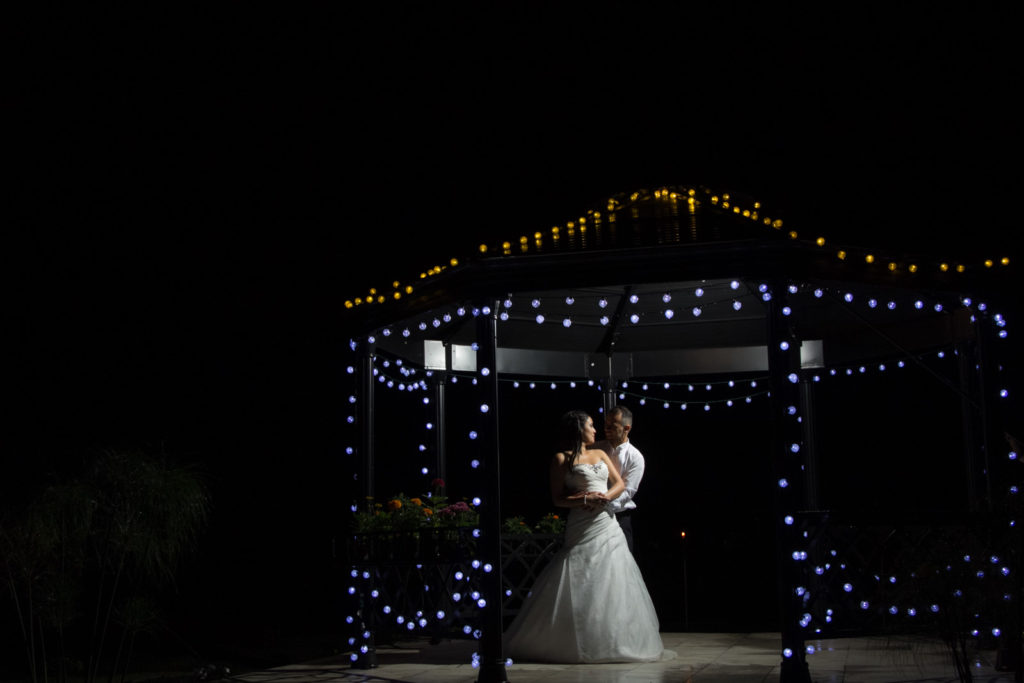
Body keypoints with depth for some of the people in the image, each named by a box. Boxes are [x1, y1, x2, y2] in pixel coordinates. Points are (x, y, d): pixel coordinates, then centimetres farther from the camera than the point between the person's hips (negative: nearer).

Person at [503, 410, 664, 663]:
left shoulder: (600, 454, 17)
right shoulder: (562, 459, 0)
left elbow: (620, 483, 10)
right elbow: (557, 499, -4)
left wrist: (605, 497, -10)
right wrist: (585, 500, -18)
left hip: (607, 525, 6)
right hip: (582, 529, -6)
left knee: (611, 583, 4)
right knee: (578, 587, -6)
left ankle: (612, 641, 13)